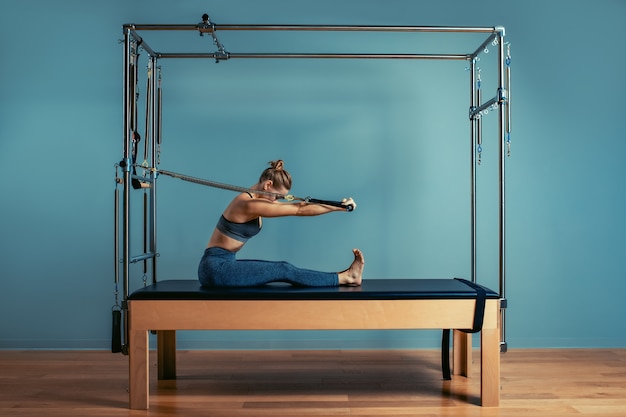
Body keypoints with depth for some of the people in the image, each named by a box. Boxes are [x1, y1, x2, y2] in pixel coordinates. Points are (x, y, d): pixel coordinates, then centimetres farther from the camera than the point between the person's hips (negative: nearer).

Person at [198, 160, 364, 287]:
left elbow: (296, 206, 8)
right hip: (215, 267, -9)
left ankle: (342, 277, 3)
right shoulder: (249, 204, -21)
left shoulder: (255, 200, 9)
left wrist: (338, 205, 3)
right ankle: (345, 278, -4)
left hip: (222, 264, 9)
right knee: (285, 271, -10)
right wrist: (339, 207, -11)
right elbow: (299, 210, -18)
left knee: (283, 269, 2)